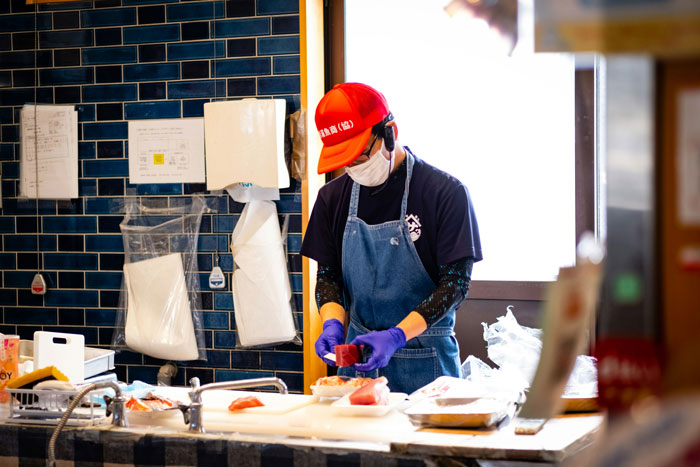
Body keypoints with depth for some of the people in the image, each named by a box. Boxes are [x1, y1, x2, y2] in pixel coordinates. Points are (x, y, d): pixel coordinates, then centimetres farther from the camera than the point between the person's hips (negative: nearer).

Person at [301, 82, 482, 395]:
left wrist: (397, 335, -21)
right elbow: (328, 274, 11)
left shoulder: (446, 192, -10)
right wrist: (333, 325, -10)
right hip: (359, 352, 4)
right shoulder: (333, 196, 5)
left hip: (425, 361, -3)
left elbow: (457, 281, -11)